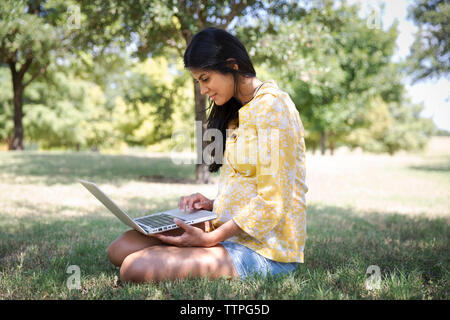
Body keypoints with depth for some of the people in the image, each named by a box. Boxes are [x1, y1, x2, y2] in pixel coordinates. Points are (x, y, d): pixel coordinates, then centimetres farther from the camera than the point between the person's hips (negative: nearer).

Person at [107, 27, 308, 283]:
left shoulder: (271, 105, -12)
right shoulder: (240, 110, 18)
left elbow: (272, 201, -18)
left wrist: (211, 239, -19)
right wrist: (213, 204, 5)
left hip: (264, 248, -9)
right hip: (232, 232, 9)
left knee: (136, 268, -24)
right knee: (121, 247, -4)